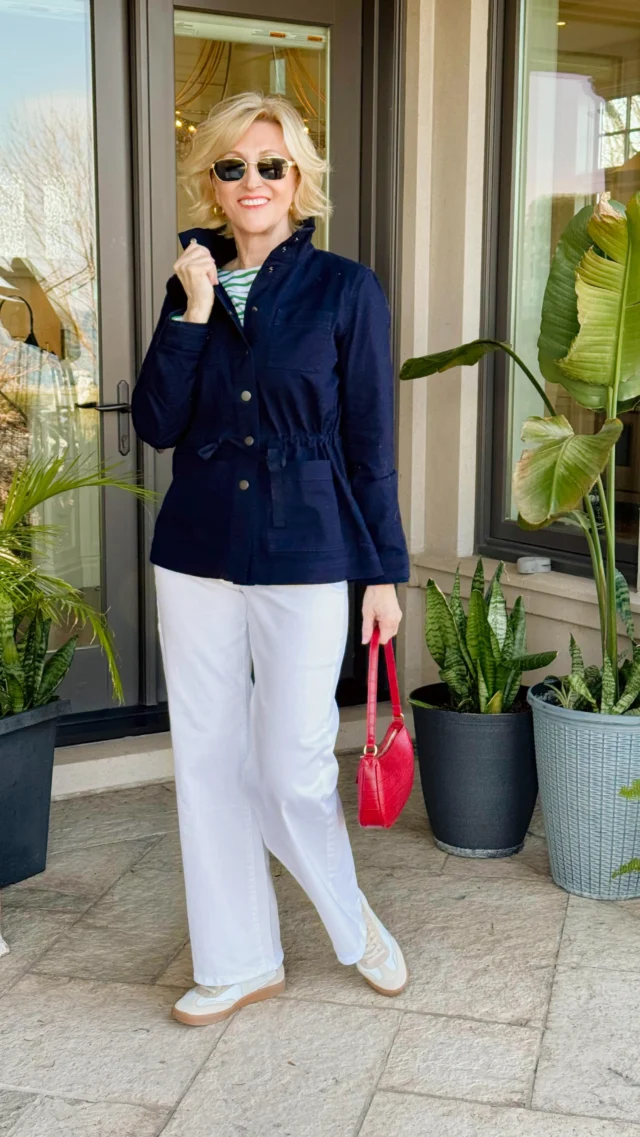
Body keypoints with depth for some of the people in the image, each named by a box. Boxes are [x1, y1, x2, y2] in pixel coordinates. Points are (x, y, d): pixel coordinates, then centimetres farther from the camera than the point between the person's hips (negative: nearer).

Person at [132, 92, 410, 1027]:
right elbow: (156, 426, -1)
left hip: (305, 560, -4)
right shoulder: (194, 288, 8)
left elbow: (371, 444, -2)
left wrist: (385, 571, -3)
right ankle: (239, 961, 26)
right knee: (209, 762, 9)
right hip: (197, 557, 4)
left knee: (294, 765, -1)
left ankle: (352, 922, 29)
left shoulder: (345, 291, -2)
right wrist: (192, 314, -9)